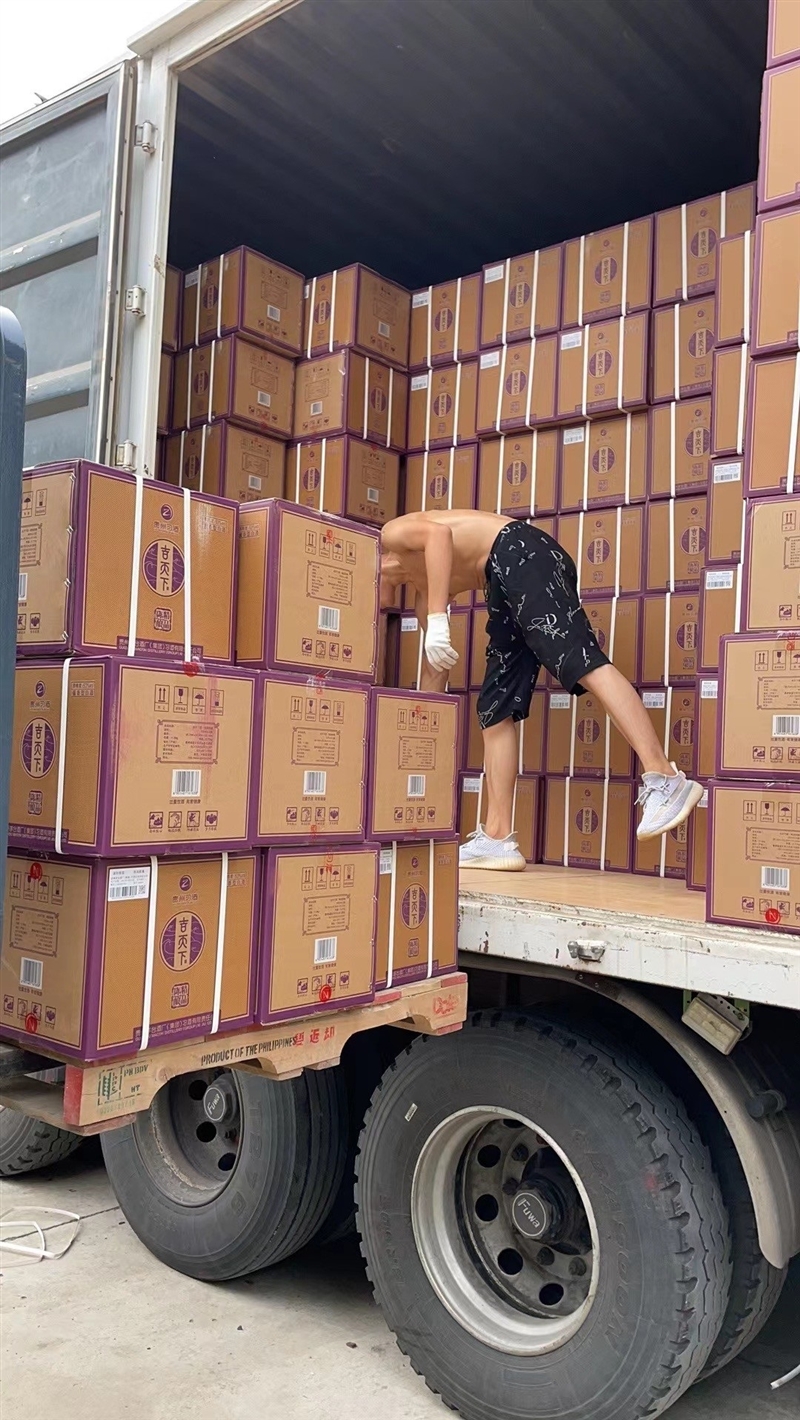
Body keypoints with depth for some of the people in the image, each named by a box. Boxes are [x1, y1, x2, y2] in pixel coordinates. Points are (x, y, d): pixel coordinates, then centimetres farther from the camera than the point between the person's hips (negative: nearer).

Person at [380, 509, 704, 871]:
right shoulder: (424, 585, 30)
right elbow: (435, 665, 35)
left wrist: (437, 621, -21)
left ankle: (665, 780, -33)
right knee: (496, 708, 4)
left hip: (520, 554, -9)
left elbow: (438, 533, -15)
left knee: (581, 661, -24)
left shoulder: (391, 534, 9)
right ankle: (497, 838, 1)